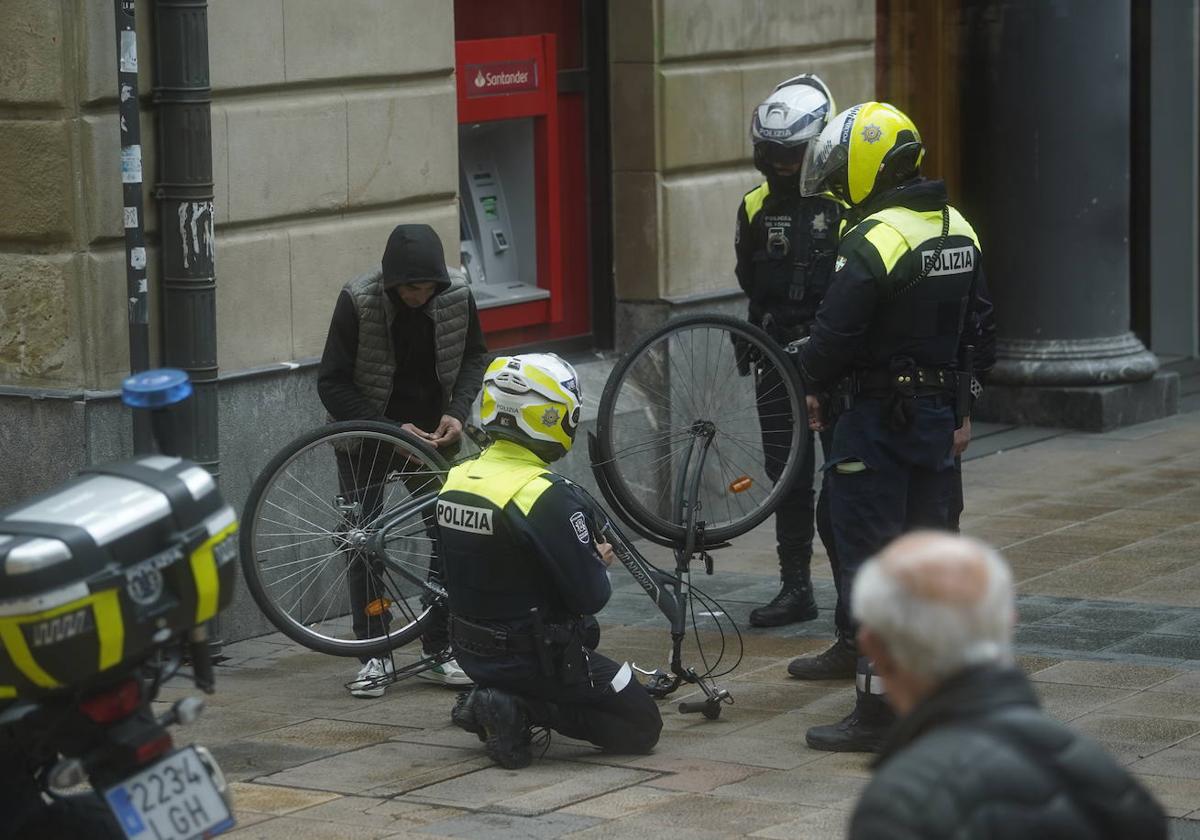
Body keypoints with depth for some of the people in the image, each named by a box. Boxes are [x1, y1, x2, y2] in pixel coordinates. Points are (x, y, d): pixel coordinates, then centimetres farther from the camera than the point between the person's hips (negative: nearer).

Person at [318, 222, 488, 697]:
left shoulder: (457, 299, -13)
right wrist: (392, 429, -24)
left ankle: (439, 652, 7)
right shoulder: (357, 301, -21)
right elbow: (332, 384, -17)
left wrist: (457, 412, -11)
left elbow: (474, 357, 6)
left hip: (430, 431, 3)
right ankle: (374, 654, 4)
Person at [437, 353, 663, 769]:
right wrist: (598, 565, 3)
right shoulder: (547, 497, -25)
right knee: (642, 726, 6)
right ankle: (525, 710, -9)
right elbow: (591, 595, -21)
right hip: (538, 655, -8)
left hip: (474, 653, 8)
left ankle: (510, 704, 7)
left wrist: (587, 558, 13)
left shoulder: (455, 482, -1)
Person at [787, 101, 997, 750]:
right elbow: (978, 326, 15)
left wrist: (815, 386, 1)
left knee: (869, 557, -5)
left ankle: (878, 709, -7)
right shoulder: (959, 232, 8)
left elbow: (833, 338, -19)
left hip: (877, 421, -8)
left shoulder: (873, 243, -20)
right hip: (941, 415, 8)